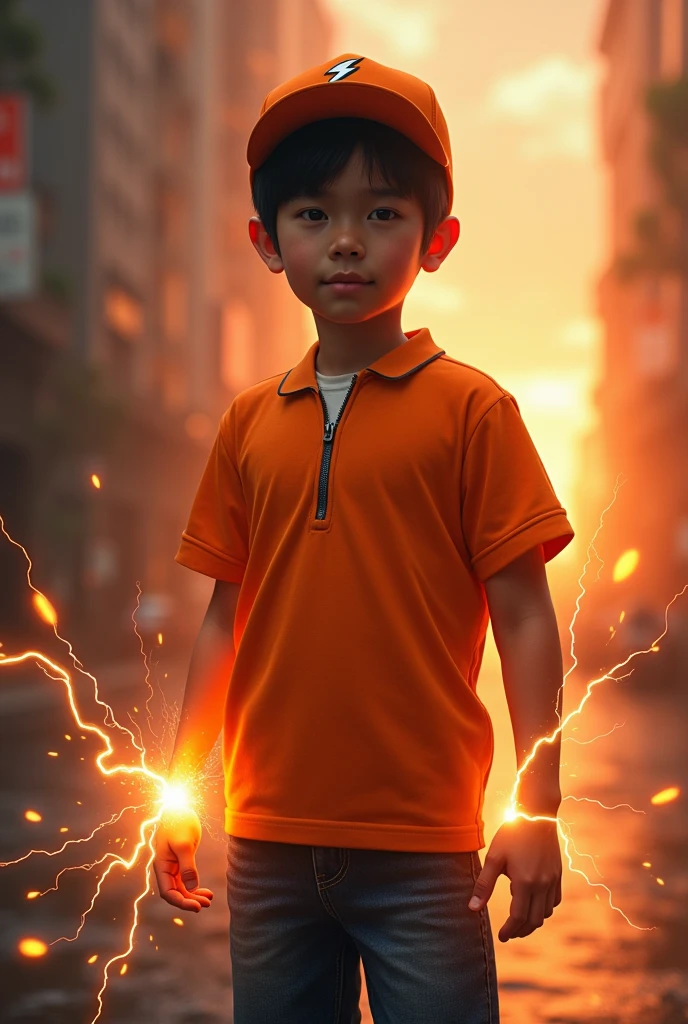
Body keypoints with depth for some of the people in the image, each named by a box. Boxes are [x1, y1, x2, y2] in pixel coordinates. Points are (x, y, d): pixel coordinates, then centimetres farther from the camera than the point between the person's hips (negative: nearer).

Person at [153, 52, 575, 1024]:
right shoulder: (251, 421, 7)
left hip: (422, 847, -4)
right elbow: (228, 617, 12)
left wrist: (536, 810, -8)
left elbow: (523, 617, -5)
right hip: (269, 841, 4)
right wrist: (178, 791, 12)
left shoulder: (469, 408, -4)